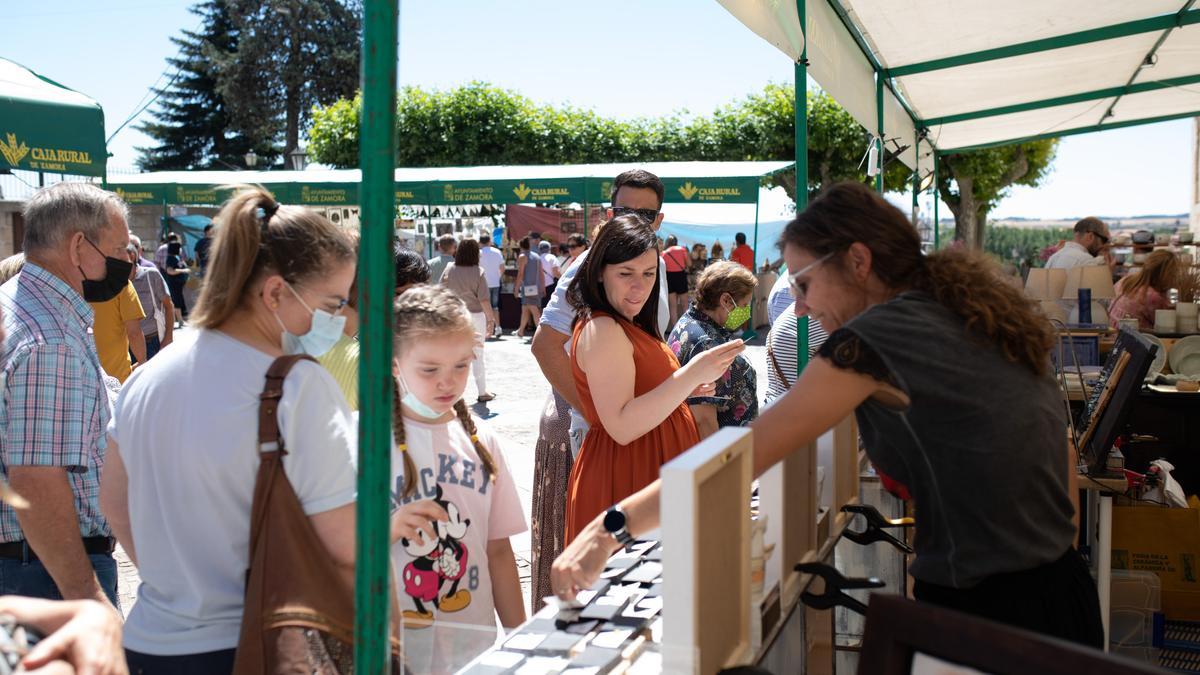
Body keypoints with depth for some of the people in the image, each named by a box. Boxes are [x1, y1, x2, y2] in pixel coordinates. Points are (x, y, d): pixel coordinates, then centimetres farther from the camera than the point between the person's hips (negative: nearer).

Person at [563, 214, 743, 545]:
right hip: (623, 480, -10)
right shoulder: (602, 330, -18)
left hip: (651, 476, 10)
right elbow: (622, 427, -26)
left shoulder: (627, 328, 15)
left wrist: (686, 388, 9)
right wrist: (691, 375, -29)